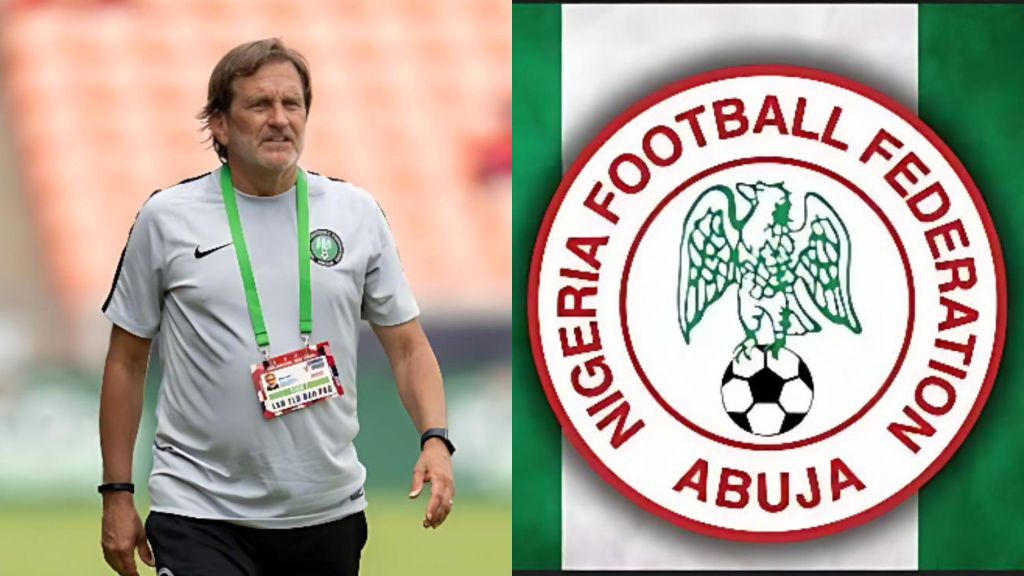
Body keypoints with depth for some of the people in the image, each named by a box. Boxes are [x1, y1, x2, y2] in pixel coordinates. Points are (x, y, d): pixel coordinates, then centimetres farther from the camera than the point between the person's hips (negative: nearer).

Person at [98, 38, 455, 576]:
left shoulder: (357, 213, 5)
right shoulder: (166, 218, 0)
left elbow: (407, 347, 8)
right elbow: (127, 362, 6)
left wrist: (435, 440, -9)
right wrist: (117, 493, 3)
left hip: (328, 512, 3)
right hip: (200, 510, -2)